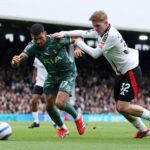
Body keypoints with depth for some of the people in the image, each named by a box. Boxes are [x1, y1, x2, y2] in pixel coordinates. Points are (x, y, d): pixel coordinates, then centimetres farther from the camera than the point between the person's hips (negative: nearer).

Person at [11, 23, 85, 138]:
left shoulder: (57, 39, -28)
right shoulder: (32, 47, -19)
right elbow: (20, 58, -32)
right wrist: (16, 61, -57)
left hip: (68, 73, -5)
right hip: (52, 75, 5)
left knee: (60, 103, -20)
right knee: (49, 106, 2)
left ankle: (77, 118, 11)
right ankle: (62, 128, 28)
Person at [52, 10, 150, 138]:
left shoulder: (111, 35, -25)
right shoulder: (100, 31, 3)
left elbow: (95, 54, -20)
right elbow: (82, 33, 6)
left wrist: (80, 43, -8)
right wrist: (63, 33, -9)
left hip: (131, 72, -10)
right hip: (121, 73, 10)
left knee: (123, 107, -17)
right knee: (120, 107, 9)